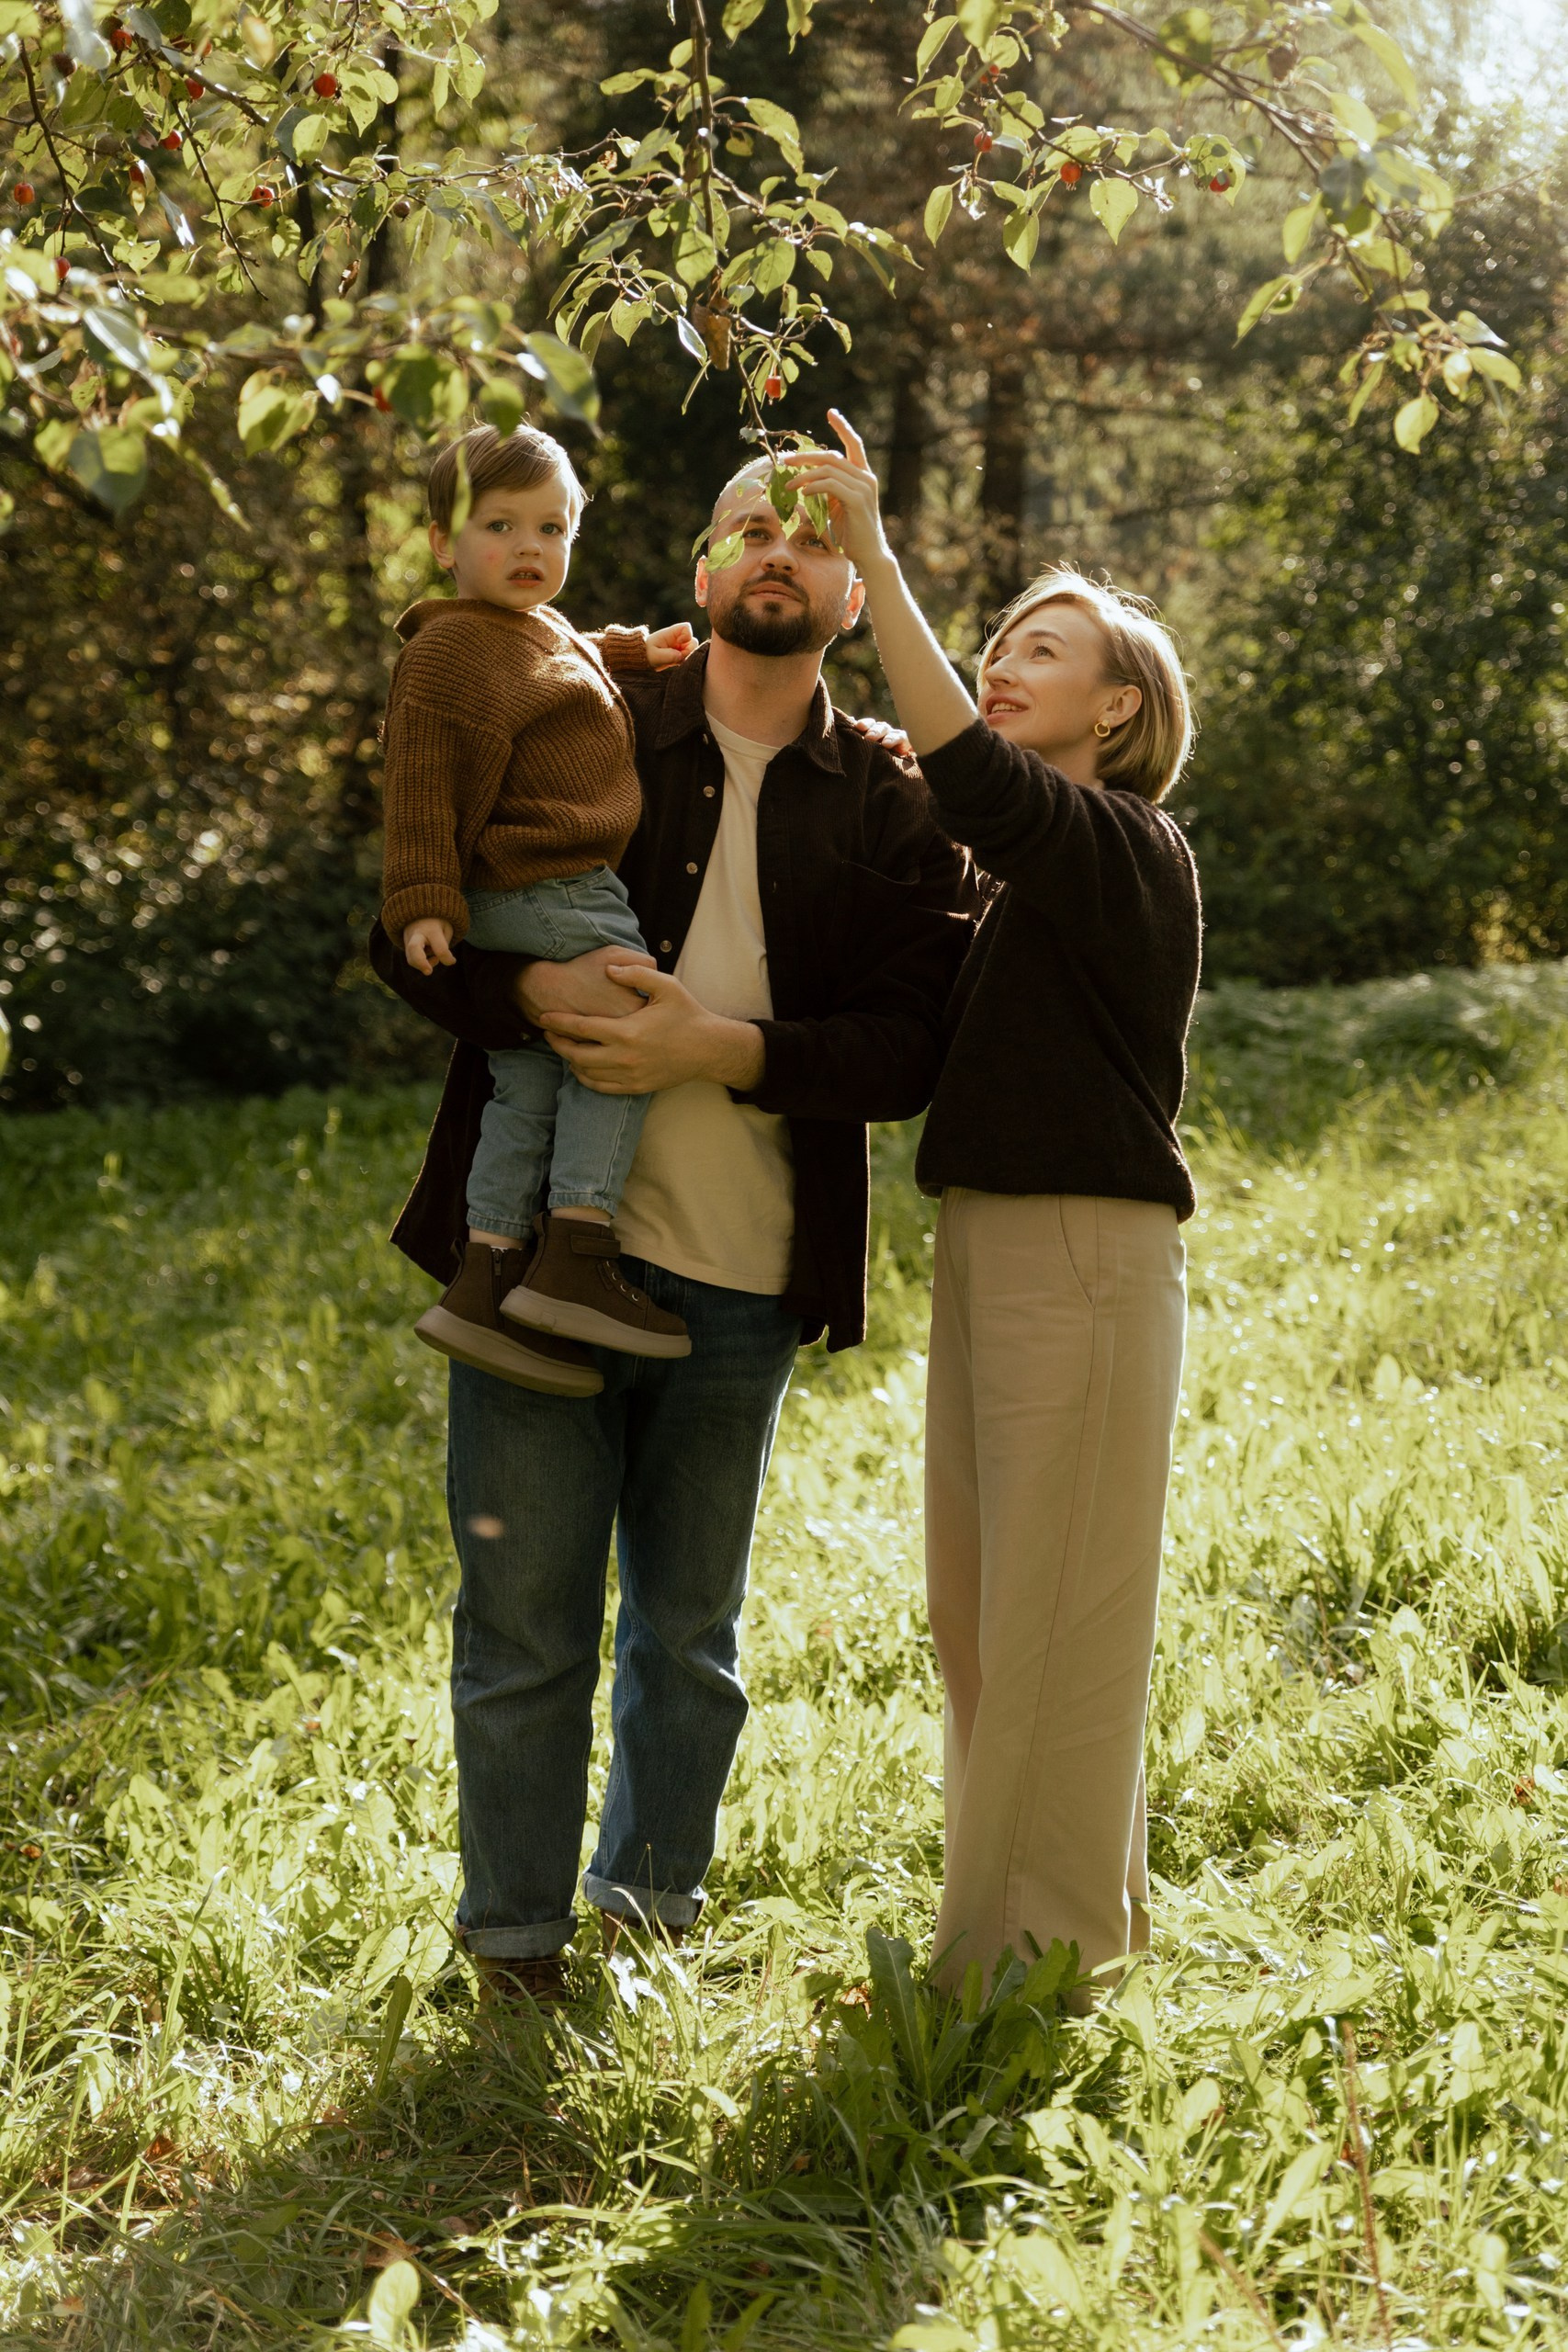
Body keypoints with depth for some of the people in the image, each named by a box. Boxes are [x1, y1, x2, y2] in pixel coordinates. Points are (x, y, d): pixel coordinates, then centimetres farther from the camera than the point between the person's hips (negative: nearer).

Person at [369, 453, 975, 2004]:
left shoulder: (894, 812, 6)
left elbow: (912, 1047, -4)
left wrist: (722, 1048, -18)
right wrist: (535, 993, -18)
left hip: (739, 1283, 1)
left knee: (691, 1632, 14)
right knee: (524, 1622, 4)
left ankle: (650, 1910, 33)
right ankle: (515, 1936, 20)